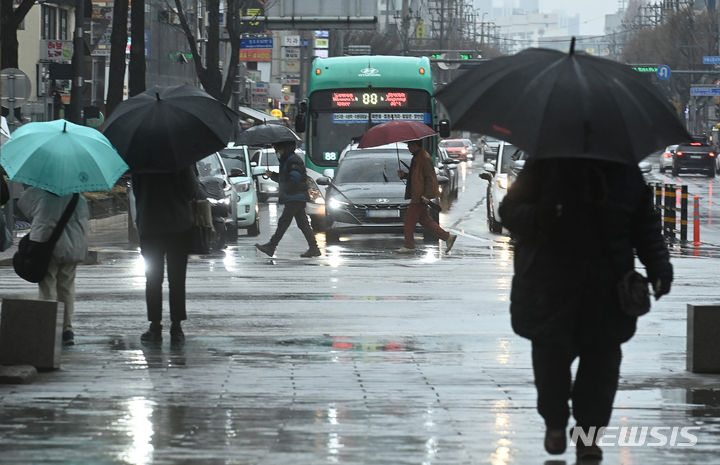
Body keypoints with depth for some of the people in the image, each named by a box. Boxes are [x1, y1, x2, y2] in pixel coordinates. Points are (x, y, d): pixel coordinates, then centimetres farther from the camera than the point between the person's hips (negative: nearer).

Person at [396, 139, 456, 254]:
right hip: (417, 195, 10)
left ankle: (409, 246, 2)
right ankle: (447, 237, 13)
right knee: (424, 219, 12)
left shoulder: (424, 158, -15)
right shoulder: (417, 157, 16)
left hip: (421, 195, -10)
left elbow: (429, 177, -18)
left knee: (410, 218, -5)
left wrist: (426, 196, -22)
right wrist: (404, 175, 7)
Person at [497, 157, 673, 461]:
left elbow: (646, 226, 14)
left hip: (606, 289, 2)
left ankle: (589, 432, 9)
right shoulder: (545, 166, -1)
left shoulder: (626, 172, 8)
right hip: (551, 285, -2)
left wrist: (659, 268, 1)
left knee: (601, 357, -2)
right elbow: (510, 211, -2)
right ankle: (555, 422, 22)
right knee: (551, 352, -2)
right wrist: (538, 217, -25)